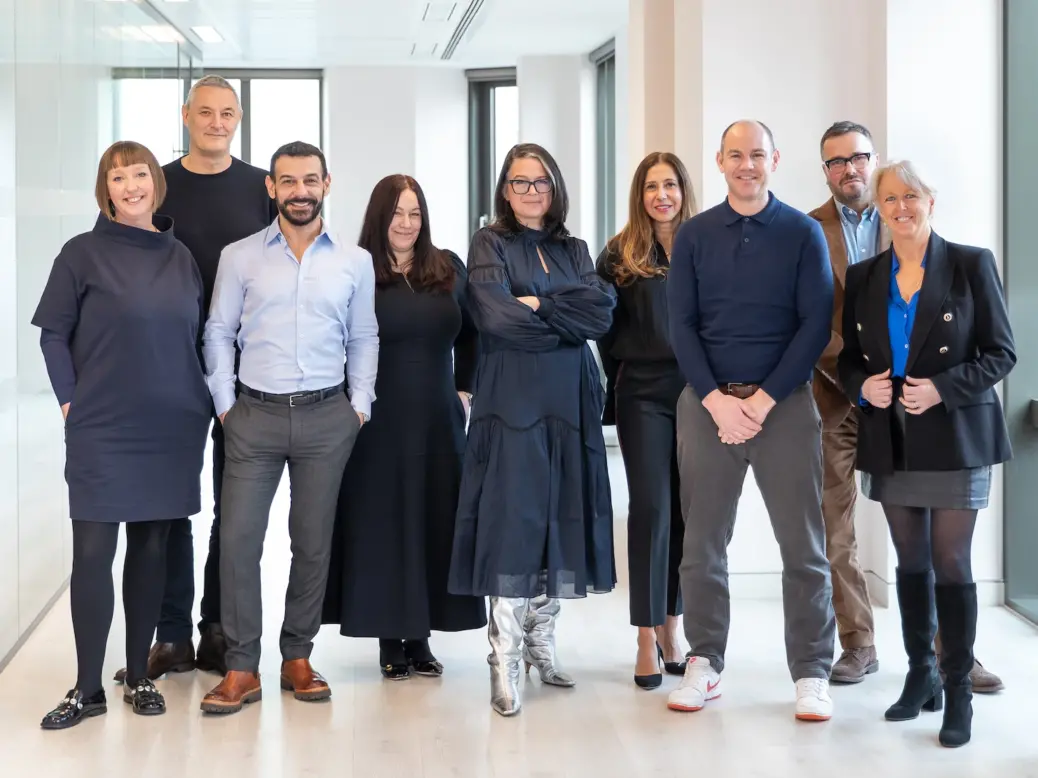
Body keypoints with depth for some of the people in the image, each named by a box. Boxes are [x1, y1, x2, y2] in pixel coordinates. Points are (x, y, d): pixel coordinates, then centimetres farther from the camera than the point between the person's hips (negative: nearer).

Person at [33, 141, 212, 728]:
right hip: (103, 430, -3)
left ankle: (140, 676, 19)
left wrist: (202, 400, 7)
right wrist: (70, 401, -7)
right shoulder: (84, 252, -1)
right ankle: (88, 689, 4)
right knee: (93, 553, -4)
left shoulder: (180, 256, 9)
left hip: (171, 430, 3)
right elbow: (54, 333, 0)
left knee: (151, 549, 9)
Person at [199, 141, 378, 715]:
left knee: (313, 542, 7)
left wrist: (360, 405, 2)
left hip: (327, 417, 1)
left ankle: (297, 658, 19)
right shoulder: (239, 257, 4)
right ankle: (241, 669, 3)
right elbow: (219, 333, 6)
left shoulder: (355, 262, 6)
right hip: (254, 415, -1)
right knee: (238, 538, -6)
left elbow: (364, 338, 11)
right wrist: (225, 403, -1)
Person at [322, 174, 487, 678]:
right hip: (378, 422, -3)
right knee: (380, 523, 2)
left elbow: (471, 336, 16)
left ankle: (420, 637, 17)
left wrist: (464, 389, 10)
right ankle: (390, 639, 12)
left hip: (437, 419, 4)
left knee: (434, 523, 6)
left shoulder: (448, 270, 7)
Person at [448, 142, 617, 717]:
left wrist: (538, 306, -10)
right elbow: (496, 315, -13)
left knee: (560, 519, 6)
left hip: (571, 401, 5)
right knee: (512, 521, -10)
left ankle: (541, 642, 18)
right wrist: (567, 318, -3)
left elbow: (603, 311, 0)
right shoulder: (490, 245, 4)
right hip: (512, 399, -5)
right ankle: (505, 663, -9)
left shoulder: (574, 250, 17)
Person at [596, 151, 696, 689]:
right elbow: (605, 329, 6)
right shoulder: (620, 255, 3)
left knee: (687, 511, 6)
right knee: (651, 508, -6)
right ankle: (647, 640, 0)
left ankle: (670, 630, 17)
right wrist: (623, 381, 4)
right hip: (644, 397, -2)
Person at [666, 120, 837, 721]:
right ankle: (704, 665, 15)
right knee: (703, 542, 5)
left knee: (803, 543, 0)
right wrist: (717, 400, -9)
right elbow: (681, 325, 3)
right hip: (708, 402, 2)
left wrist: (763, 400, -11)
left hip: (784, 401, -1)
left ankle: (812, 673, 8)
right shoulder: (694, 236, 7)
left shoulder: (803, 233, 2)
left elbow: (816, 325, -3)